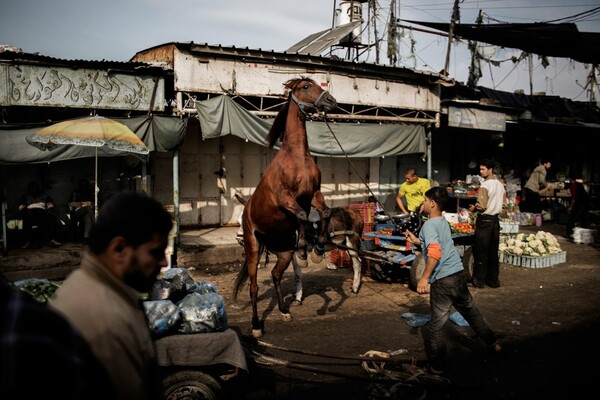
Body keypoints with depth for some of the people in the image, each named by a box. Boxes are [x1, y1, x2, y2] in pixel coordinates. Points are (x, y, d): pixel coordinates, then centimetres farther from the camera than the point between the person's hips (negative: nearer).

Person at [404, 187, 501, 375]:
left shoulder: (429, 225, -13)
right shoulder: (443, 222, 13)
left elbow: (435, 253, -26)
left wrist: (424, 277, -22)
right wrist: (417, 240, 27)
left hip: (442, 280, -8)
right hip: (459, 274, 9)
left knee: (436, 325, 2)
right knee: (471, 311, 25)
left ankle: (437, 366, 10)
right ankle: (493, 344, 38)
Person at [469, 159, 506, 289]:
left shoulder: (485, 185, -16)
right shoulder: (500, 184, 8)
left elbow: (481, 206, -21)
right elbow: (504, 204, 13)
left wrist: (474, 208, -2)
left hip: (484, 220, -7)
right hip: (495, 219, 7)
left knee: (481, 251, 1)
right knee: (493, 251, 12)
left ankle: (479, 280, 7)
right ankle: (494, 280, 18)